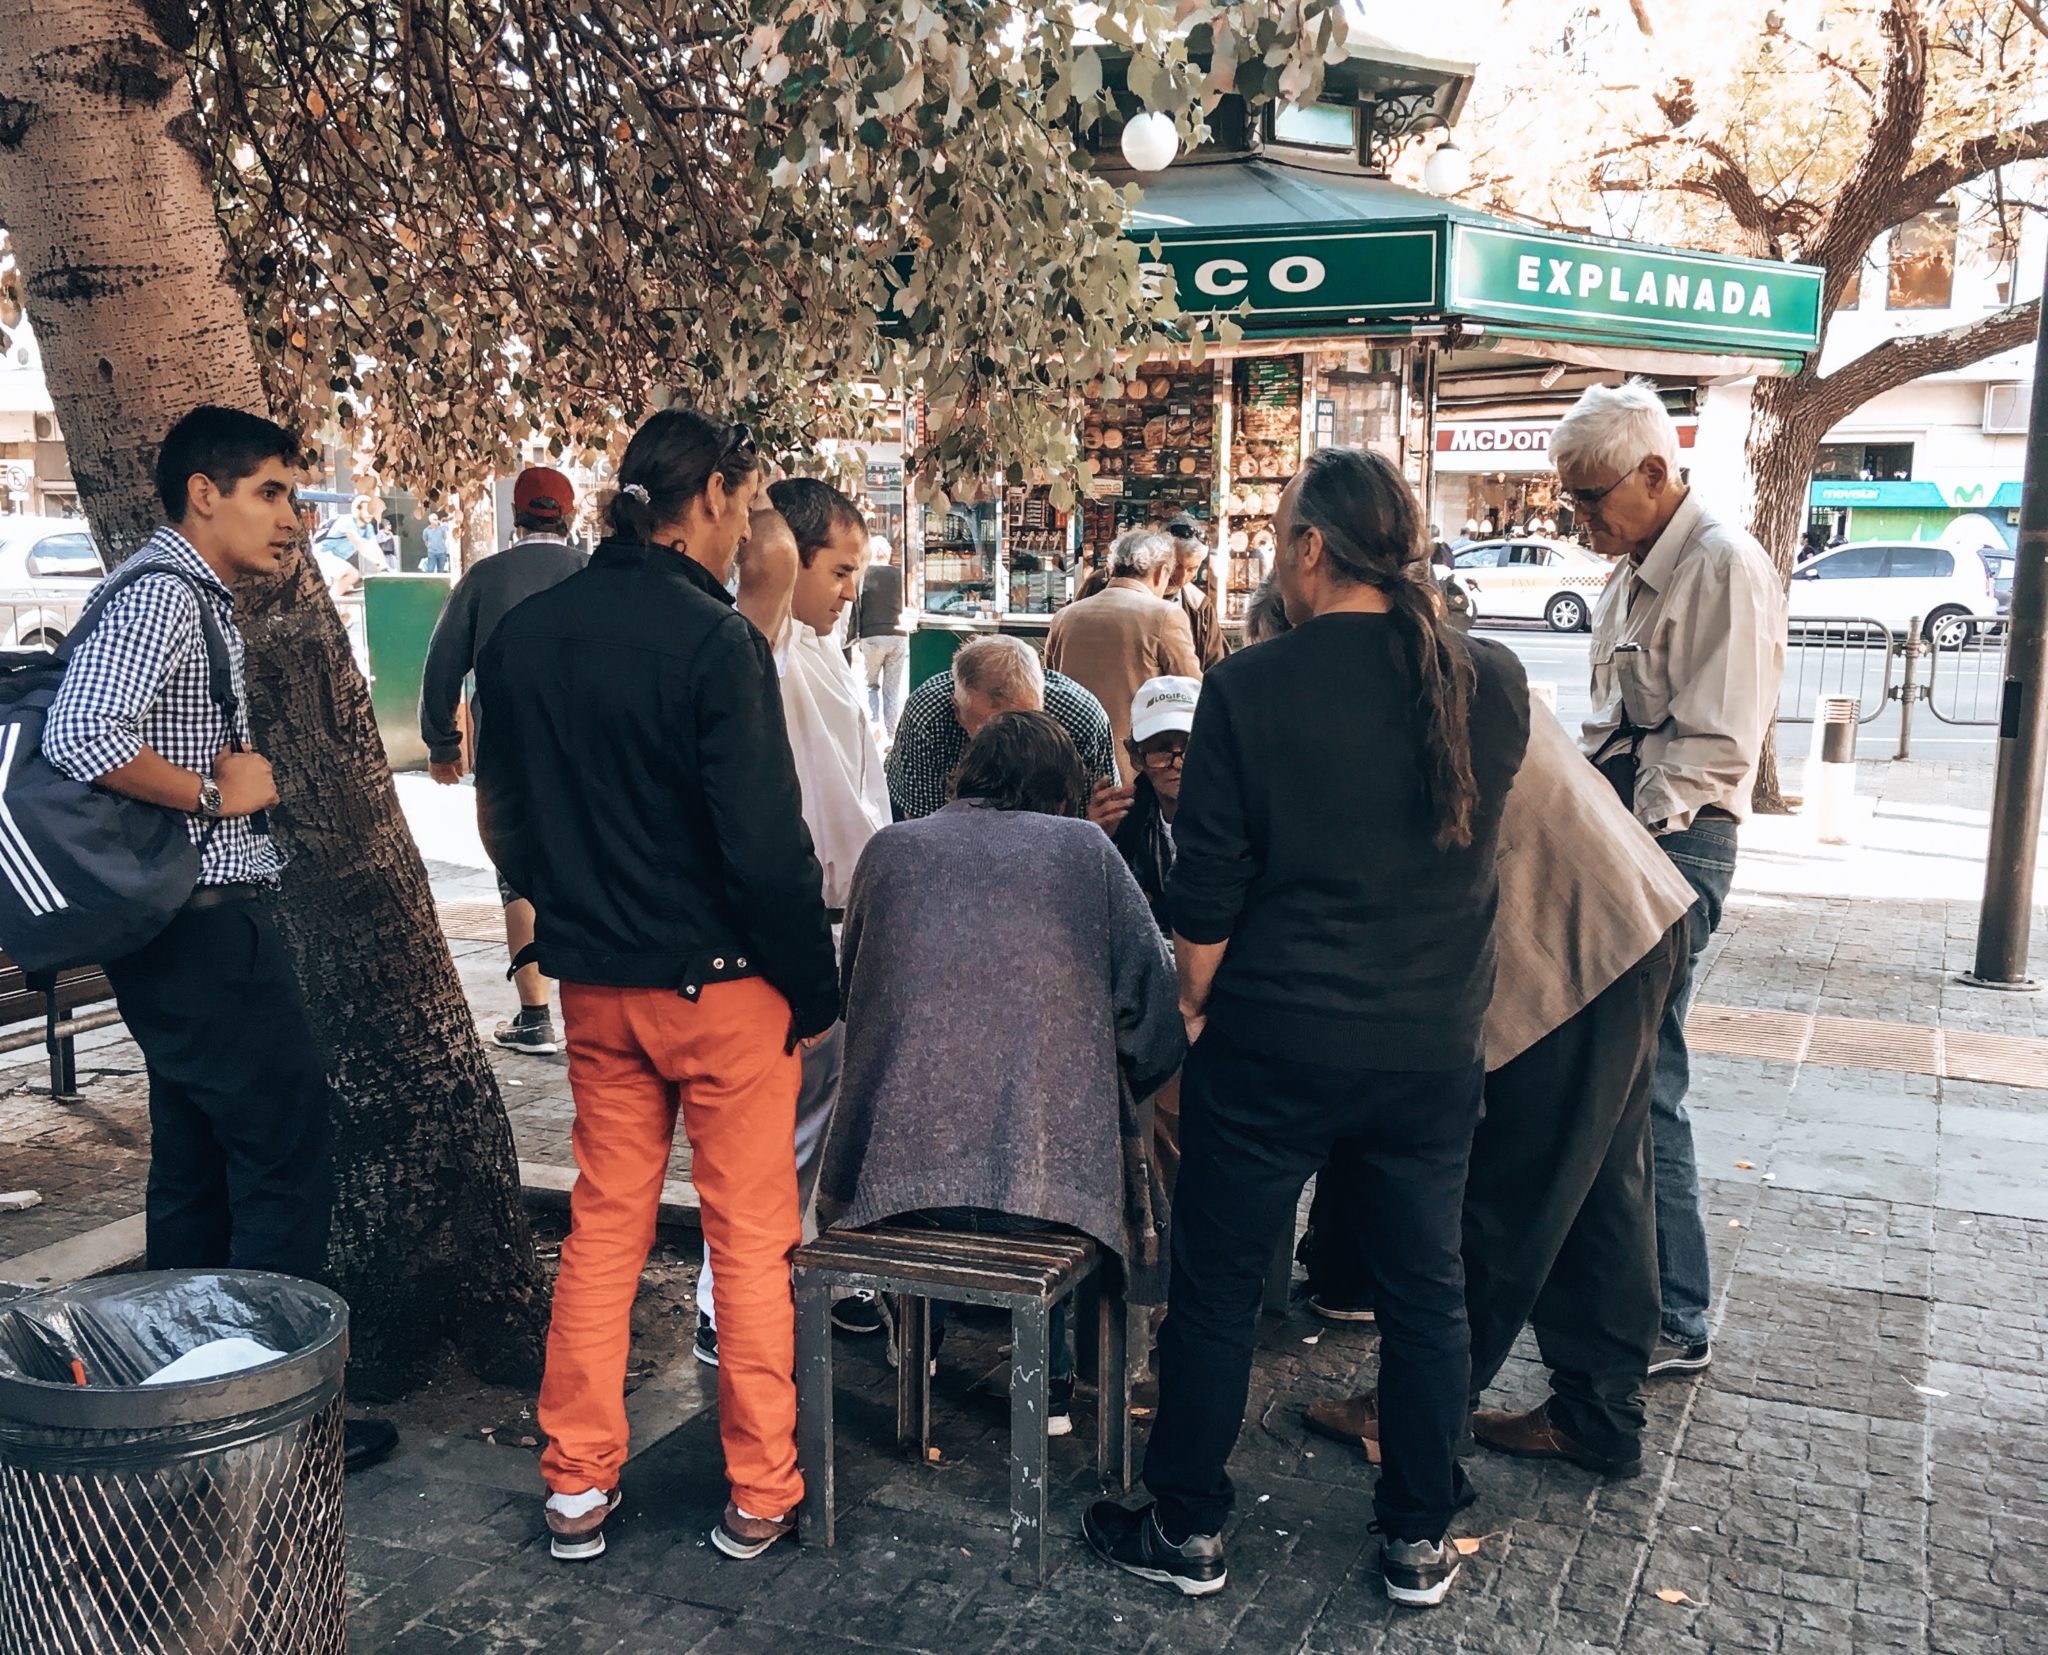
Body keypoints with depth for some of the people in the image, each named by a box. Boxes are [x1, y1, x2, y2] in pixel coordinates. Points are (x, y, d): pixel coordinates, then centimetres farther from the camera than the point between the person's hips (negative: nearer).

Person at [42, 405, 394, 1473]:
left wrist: (239, 774, 8)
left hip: (186, 933, 11)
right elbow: (80, 734, -30)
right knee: (286, 1163, -4)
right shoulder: (163, 594, -16)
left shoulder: (199, 601, 17)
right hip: (210, 931, -11)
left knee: (195, 1167, 15)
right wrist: (214, 793, -20)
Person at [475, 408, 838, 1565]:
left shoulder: (524, 636, 3)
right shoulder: (714, 641, -18)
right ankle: (760, 1497, 18)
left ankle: (578, 1489, 24)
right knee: (753, 1237, 7)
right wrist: (815, 984, -9)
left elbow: (504, 819, 12)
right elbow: (765, 842, -20)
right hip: (720, 981, -6)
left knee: (604, 1224, 16)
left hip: (596, 982, 6)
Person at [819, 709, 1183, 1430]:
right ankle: (1051, 1379, 34)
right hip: (1048, 1174, -2)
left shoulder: (889, 848, 9)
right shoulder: (1086, 849, 4)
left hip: (891, 1172, 2)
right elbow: (1155, 1014, 1)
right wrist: (1111, 1090, 21)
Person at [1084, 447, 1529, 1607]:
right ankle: (1421, 1543, 30)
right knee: (1425, 1291, 17)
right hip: (1435, 1047, 4)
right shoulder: (1495, 686, -4)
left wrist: (1196, 1009, 7)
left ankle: (1187, 1532, 27)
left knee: (1216, 1289, 13)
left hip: (1272, 1045, -3)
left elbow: (1206, 897, -11)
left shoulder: (1249, 689, -14)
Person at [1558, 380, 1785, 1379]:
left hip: (1673, 848, -9)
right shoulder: (1634, 573, 17)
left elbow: (1716, 749, -18)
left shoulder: (1723, 567, -12)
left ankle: (1675, 1321, 6)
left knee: (1639, 1081, -6)